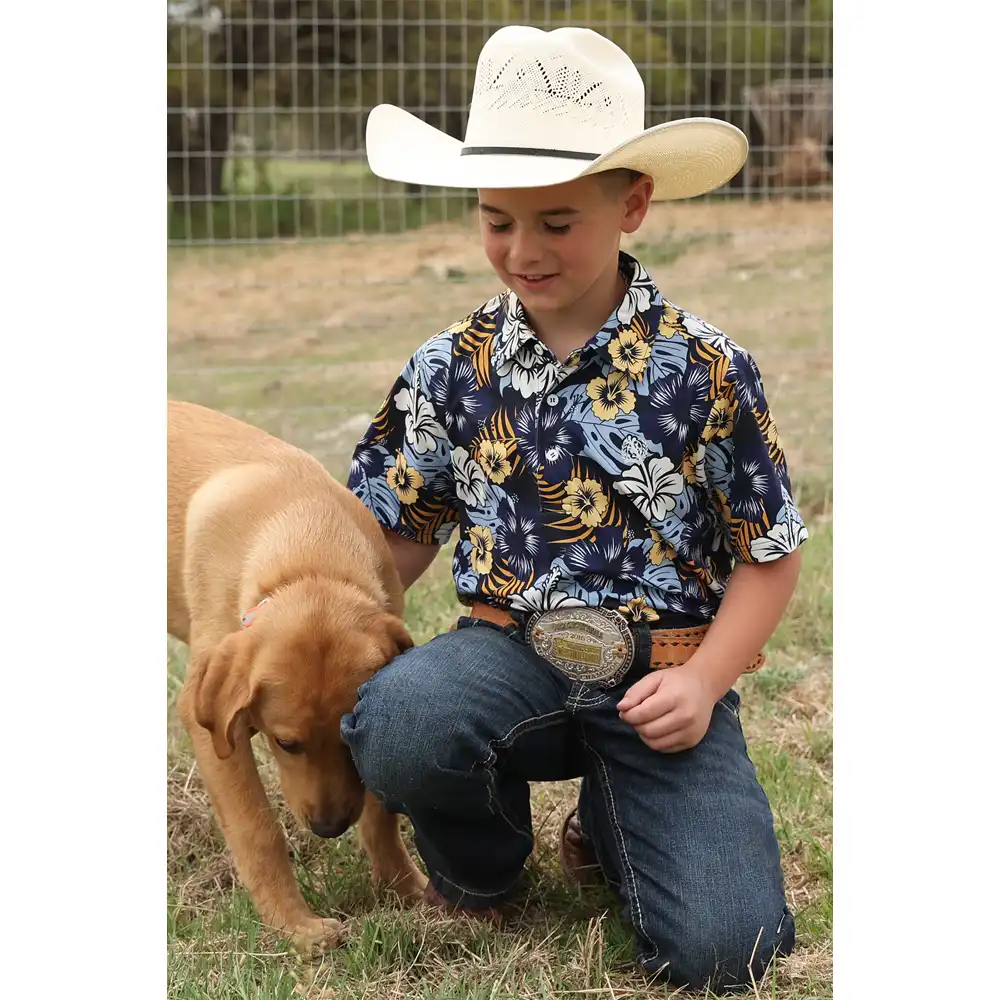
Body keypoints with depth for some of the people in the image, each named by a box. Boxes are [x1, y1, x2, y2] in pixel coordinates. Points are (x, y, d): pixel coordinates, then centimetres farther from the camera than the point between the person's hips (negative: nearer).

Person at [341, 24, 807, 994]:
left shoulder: (705, 372, -4)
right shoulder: (451, 369, 3)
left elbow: (770, 555, 3)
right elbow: (395, 538, 12)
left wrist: (703, 681, -11)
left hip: (662, 675, -1)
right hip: (511, 652, 1)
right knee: (397, 721, -36)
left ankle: (608, 817, 19)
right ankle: (479, 864, 3)